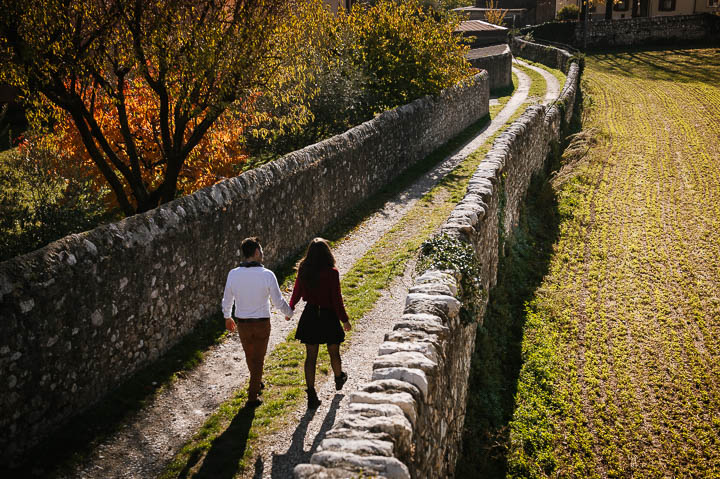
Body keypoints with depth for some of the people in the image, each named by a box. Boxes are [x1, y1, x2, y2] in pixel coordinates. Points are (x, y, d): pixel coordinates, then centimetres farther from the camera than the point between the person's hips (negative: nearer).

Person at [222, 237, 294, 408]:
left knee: (250, 356, 24)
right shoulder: (267, 275, -19)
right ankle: (252, 396, 14)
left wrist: (227, 317, 21)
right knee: (258, 358, 11)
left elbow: (227, 300, 2)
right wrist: (289, 312, 10)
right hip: (262, 323, -3)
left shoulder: (233, 274, -11)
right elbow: (278, 301, -11)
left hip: (242, 323, 3)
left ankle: (257, 383, 47)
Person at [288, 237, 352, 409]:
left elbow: (297, 293, 5)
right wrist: (345, 320, -3)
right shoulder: (331, 272, -17)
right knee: (334, 352, 21)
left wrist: (289, 310, 23)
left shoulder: (303, 271, -5)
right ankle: (339, 378, 46)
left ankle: (311, 395, 5)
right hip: (328, 316, -3)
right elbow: (337, 299, -15)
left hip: (309, 316, 3)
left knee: (310, 356, 6)